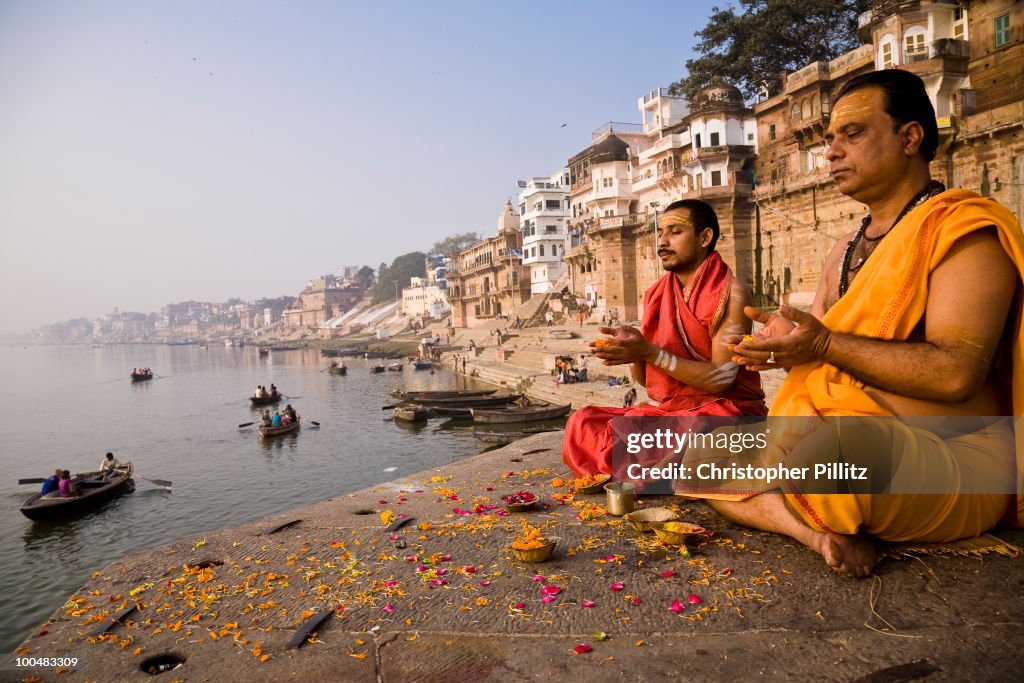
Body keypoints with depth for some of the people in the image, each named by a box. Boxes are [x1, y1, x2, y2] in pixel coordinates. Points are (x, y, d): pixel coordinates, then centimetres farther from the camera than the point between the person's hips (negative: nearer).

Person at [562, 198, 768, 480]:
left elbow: (721, 378, -18)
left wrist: (651, 353, -24)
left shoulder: (731, 293, -10)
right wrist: (632, 350, -14)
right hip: (668, 407, 7)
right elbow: (645, 378, 9)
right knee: (582, 423, -10)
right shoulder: (655, 295, 8)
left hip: (724, 409, -7)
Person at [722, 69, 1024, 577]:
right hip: (856, 453, 8)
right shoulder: (845, 251, 18)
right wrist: (787, 341, -7)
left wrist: (826, 345, -21)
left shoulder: (963, 228, -7)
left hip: (955, 461, -8)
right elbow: (818, 345, 16)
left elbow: (956, 373, -20)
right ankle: (820, 530, -18)